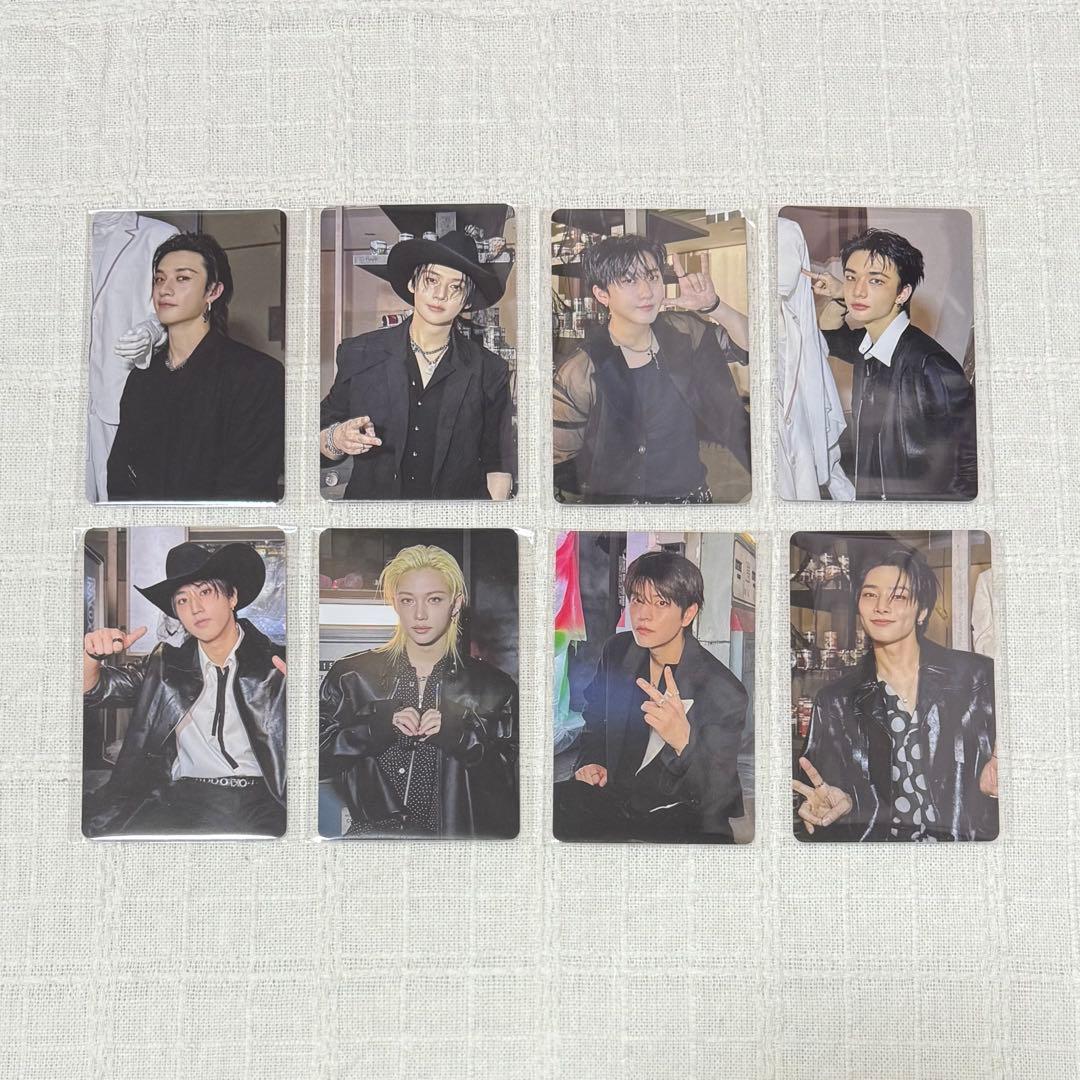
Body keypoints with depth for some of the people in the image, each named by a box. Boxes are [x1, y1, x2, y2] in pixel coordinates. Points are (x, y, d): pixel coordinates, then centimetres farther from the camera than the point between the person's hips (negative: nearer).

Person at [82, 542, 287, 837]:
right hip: (182, 797, 4)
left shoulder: (276, 663, 3)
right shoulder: (167, 664, 13)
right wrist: (93, 654, -3)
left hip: (260, 799, -4)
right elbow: (91, 690, 19)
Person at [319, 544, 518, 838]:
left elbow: (513, 781, 5)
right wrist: (379, 726, -10)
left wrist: (460, 734, -10)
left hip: (453, 832, 0)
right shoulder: (353, 676, 8)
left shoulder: (493, 686, 6)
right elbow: (317, 756, 4)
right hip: (370, 831, 1)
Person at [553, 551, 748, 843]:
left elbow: (718, 795, -22)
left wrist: (683, 741, -41)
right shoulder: (617, 651, 1)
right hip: (614, 794, 5)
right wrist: (591, 762, 3)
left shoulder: (725, 693, -19)